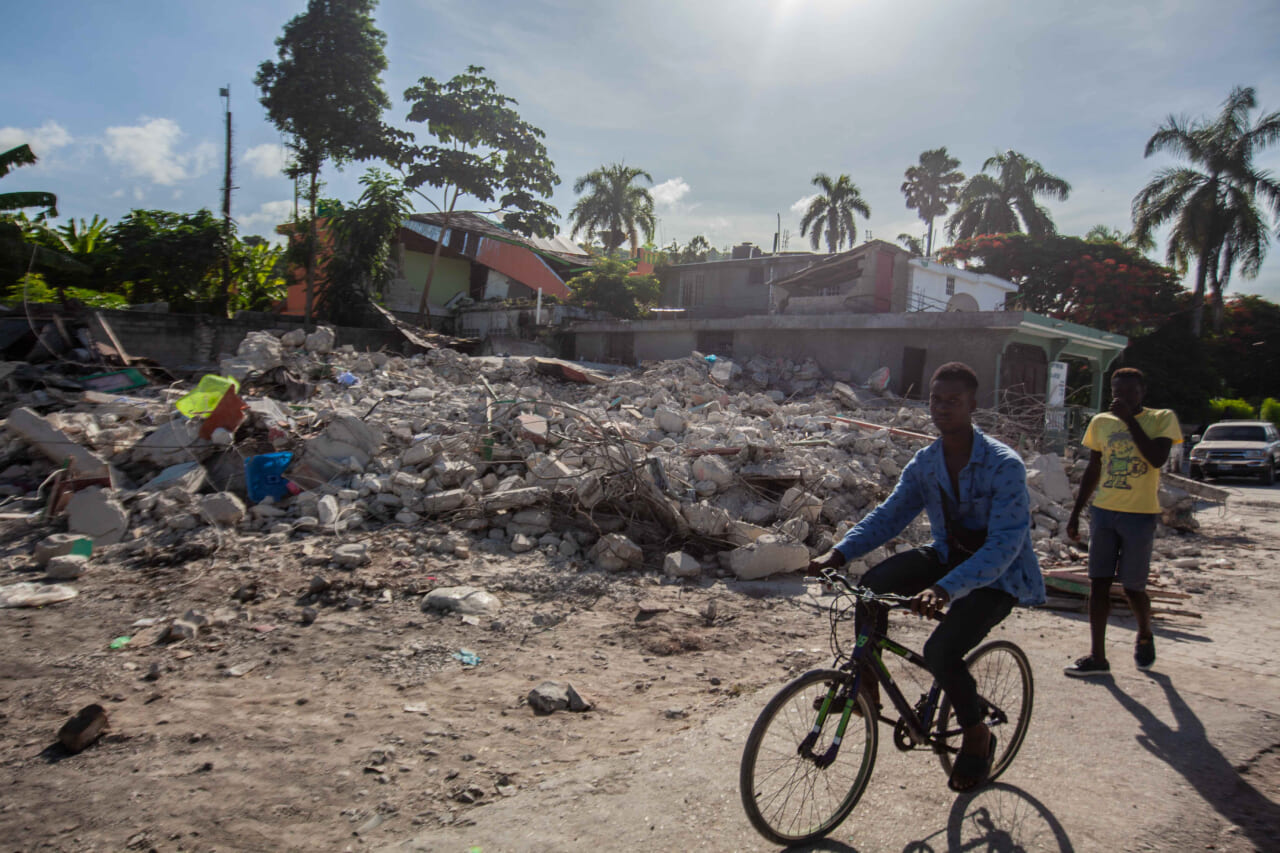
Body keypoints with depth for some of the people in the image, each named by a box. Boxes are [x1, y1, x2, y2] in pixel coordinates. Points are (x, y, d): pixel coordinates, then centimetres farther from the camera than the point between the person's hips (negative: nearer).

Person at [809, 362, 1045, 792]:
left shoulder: (1004, 465, -23)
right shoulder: (925, 463, -4)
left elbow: (1004, 544, -31)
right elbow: (889, 514, -4)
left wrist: (946, 589, -46)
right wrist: (840, 552, -22)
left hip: (1000, 575, -6)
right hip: (948, 557, 6)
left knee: (941, 651, -24)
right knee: (873, 584, -17)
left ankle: (977, 736, 6)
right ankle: (866, 682, 0)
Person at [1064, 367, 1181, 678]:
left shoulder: (1162, 418, -1)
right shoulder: (1101, 422, 10)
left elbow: (1157, 458, -19)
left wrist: (1130, 419, -17)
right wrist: (1076, 513, 13)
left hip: (1140, 514, -3)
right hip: (1104, 511, 4)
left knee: (1132, 587, 4)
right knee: (1098, 584, 0)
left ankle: (1145, 635, 34)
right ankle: (1097, 656, 5)